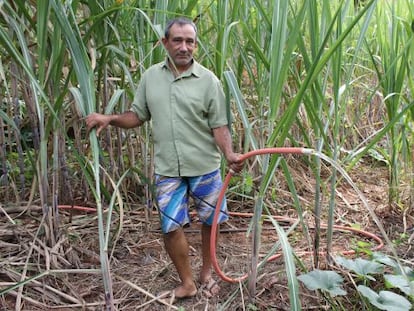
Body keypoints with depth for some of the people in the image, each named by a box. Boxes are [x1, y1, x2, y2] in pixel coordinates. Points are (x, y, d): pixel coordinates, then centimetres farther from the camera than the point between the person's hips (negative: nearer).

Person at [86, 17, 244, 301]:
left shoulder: (208, 80, -6)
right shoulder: (151, 76, 3)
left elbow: (219, 126, -7)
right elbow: (138, 116, 9)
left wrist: (229, 154, -24)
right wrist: (109, 119, -9)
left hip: (204, 165, -1)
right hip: (168, 168, 2)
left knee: (210, 220, 12)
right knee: (171, 226, 5)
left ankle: (206, 273, 37)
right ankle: (187, 282, 26)